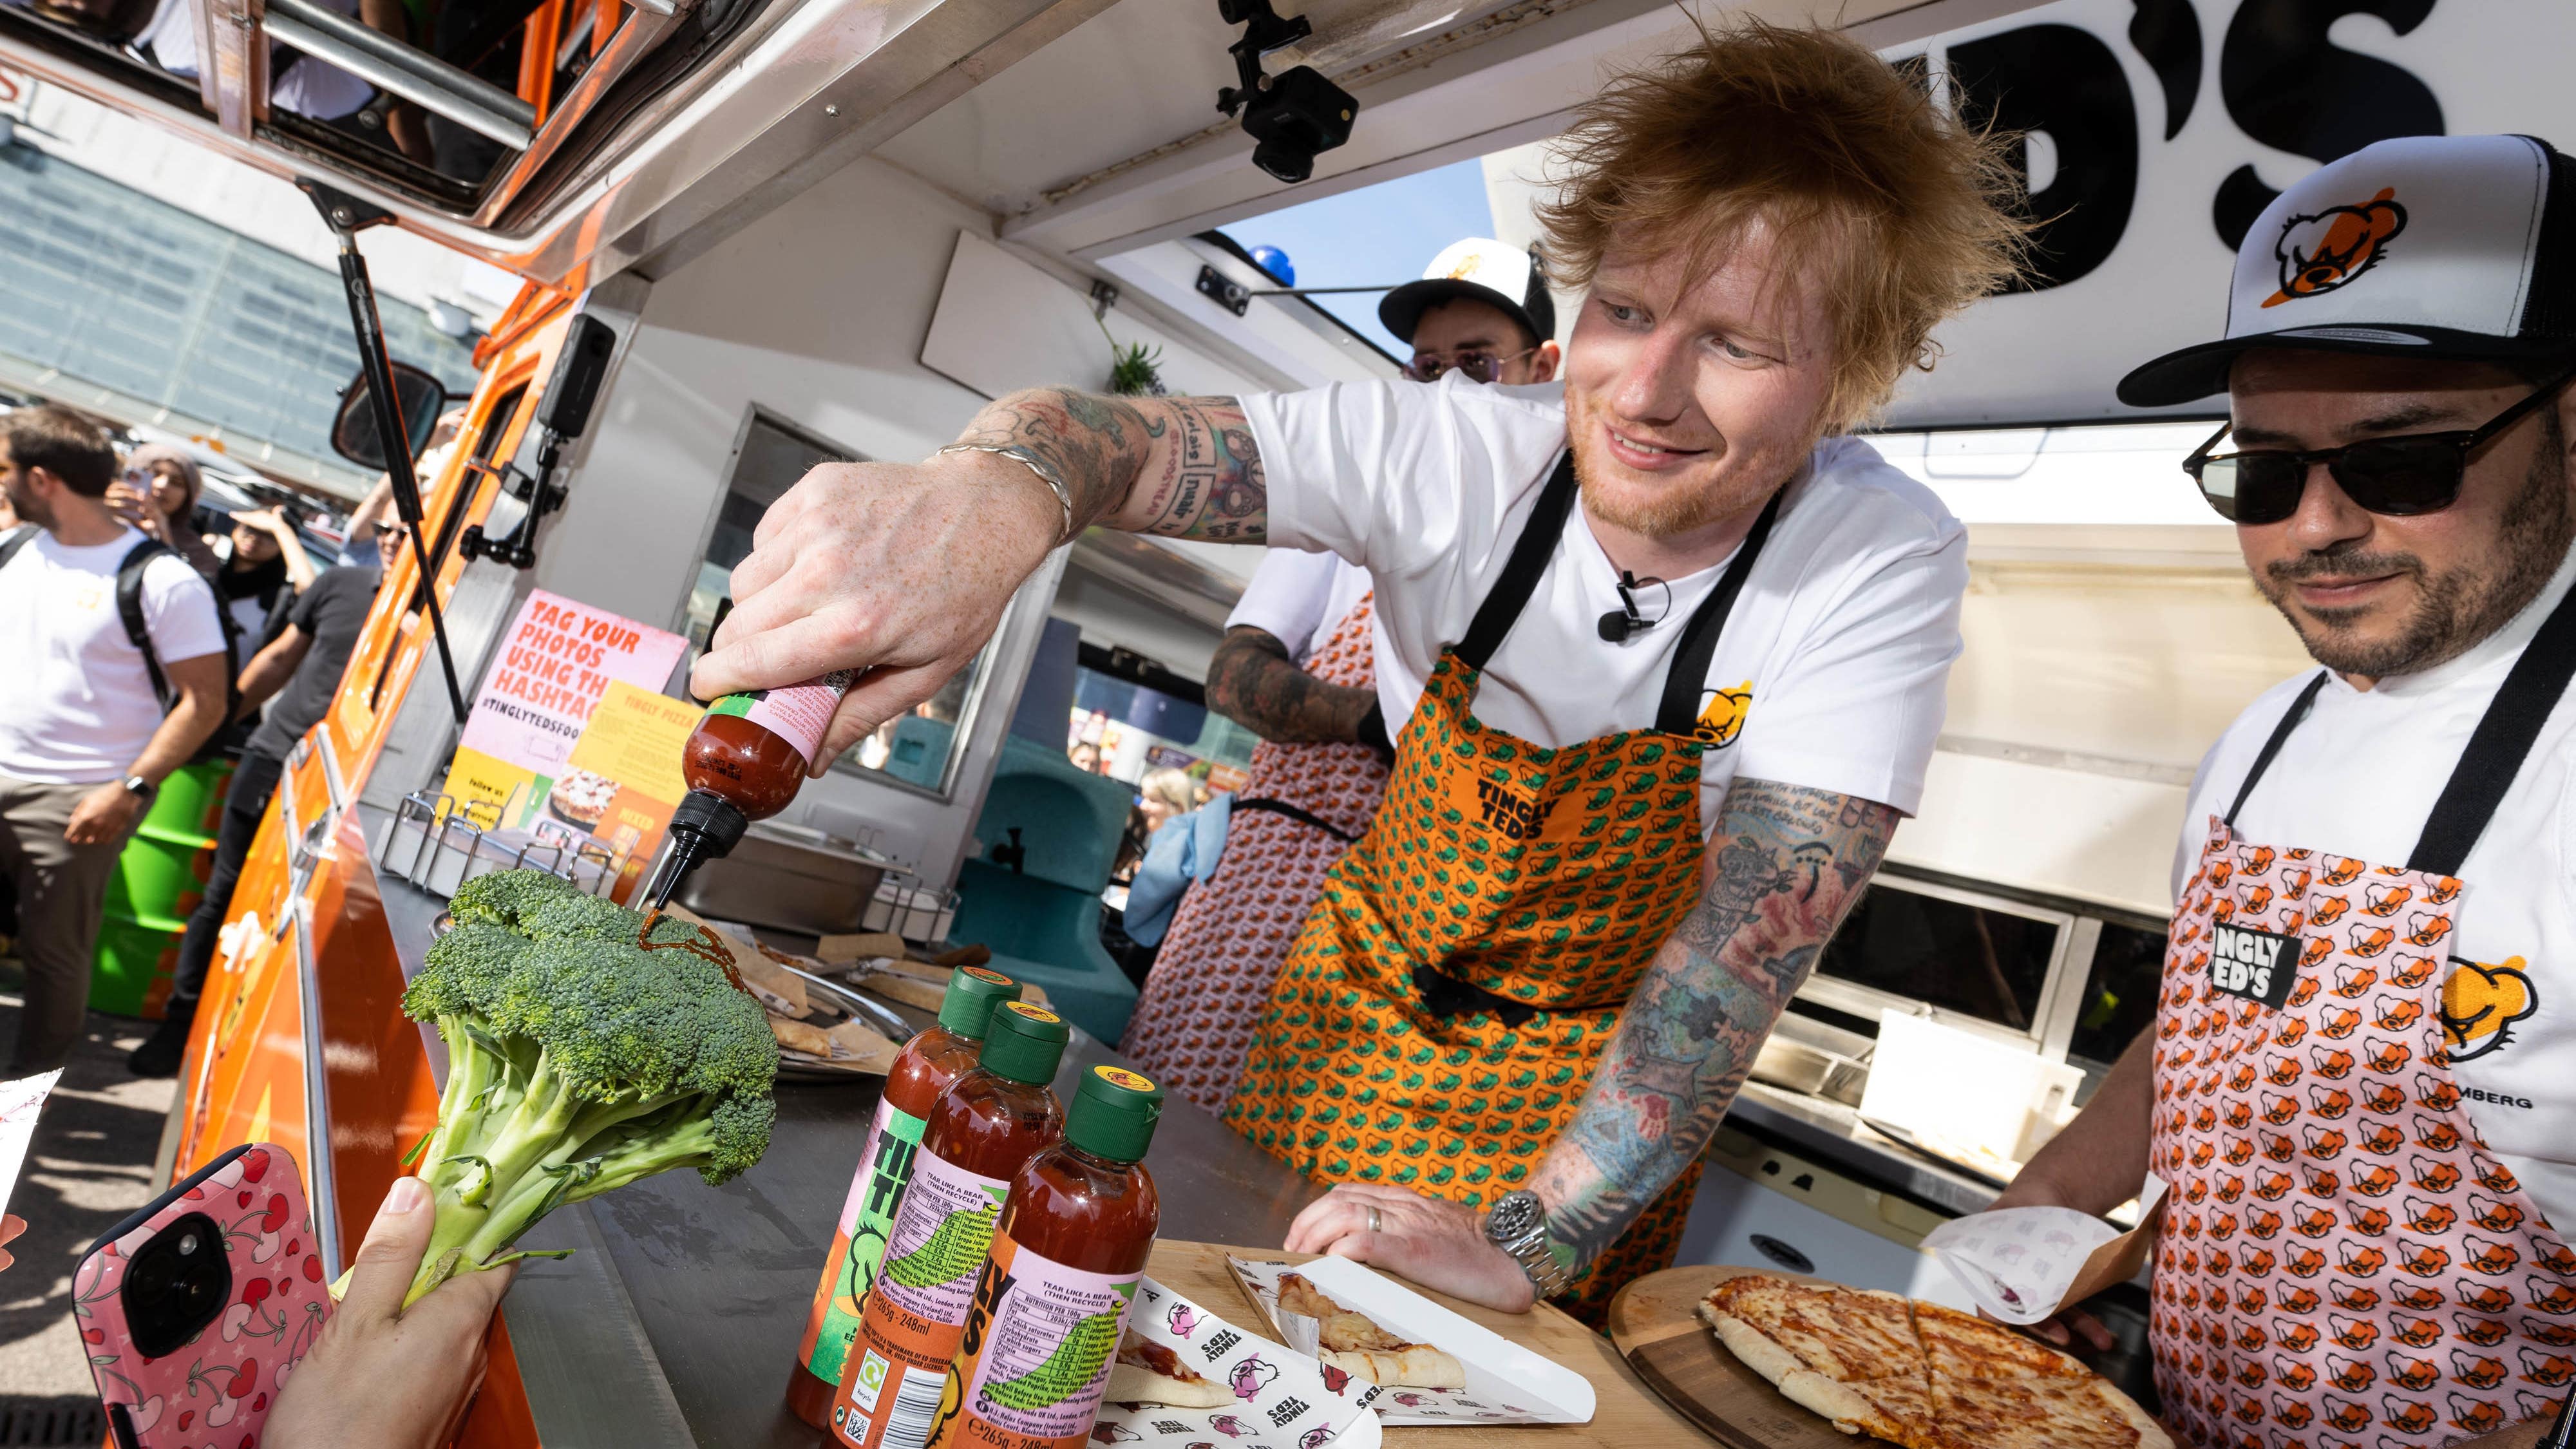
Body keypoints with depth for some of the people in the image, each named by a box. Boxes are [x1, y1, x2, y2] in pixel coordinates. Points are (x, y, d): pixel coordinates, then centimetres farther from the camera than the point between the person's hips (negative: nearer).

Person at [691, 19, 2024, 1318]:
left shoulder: (1883, 567, -24)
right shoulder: (1462, 452, -22)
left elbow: (1757, 934, -28)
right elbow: (1113, 433, -32)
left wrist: (1527, 1244, -34)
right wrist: (989, 489, -57)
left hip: (1607, 1100, -1)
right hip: (1352, 1008, 2)